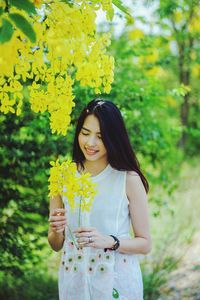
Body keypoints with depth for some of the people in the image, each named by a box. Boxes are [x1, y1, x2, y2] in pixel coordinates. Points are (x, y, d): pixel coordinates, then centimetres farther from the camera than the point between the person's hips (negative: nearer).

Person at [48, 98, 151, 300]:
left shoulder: (129, 179, -10)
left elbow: (145, 243, -5)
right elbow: (56, 245, 5)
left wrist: (110, 241, -21)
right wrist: (56, 231, -16)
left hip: (117, 282, -2)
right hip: (74, 281, 2)